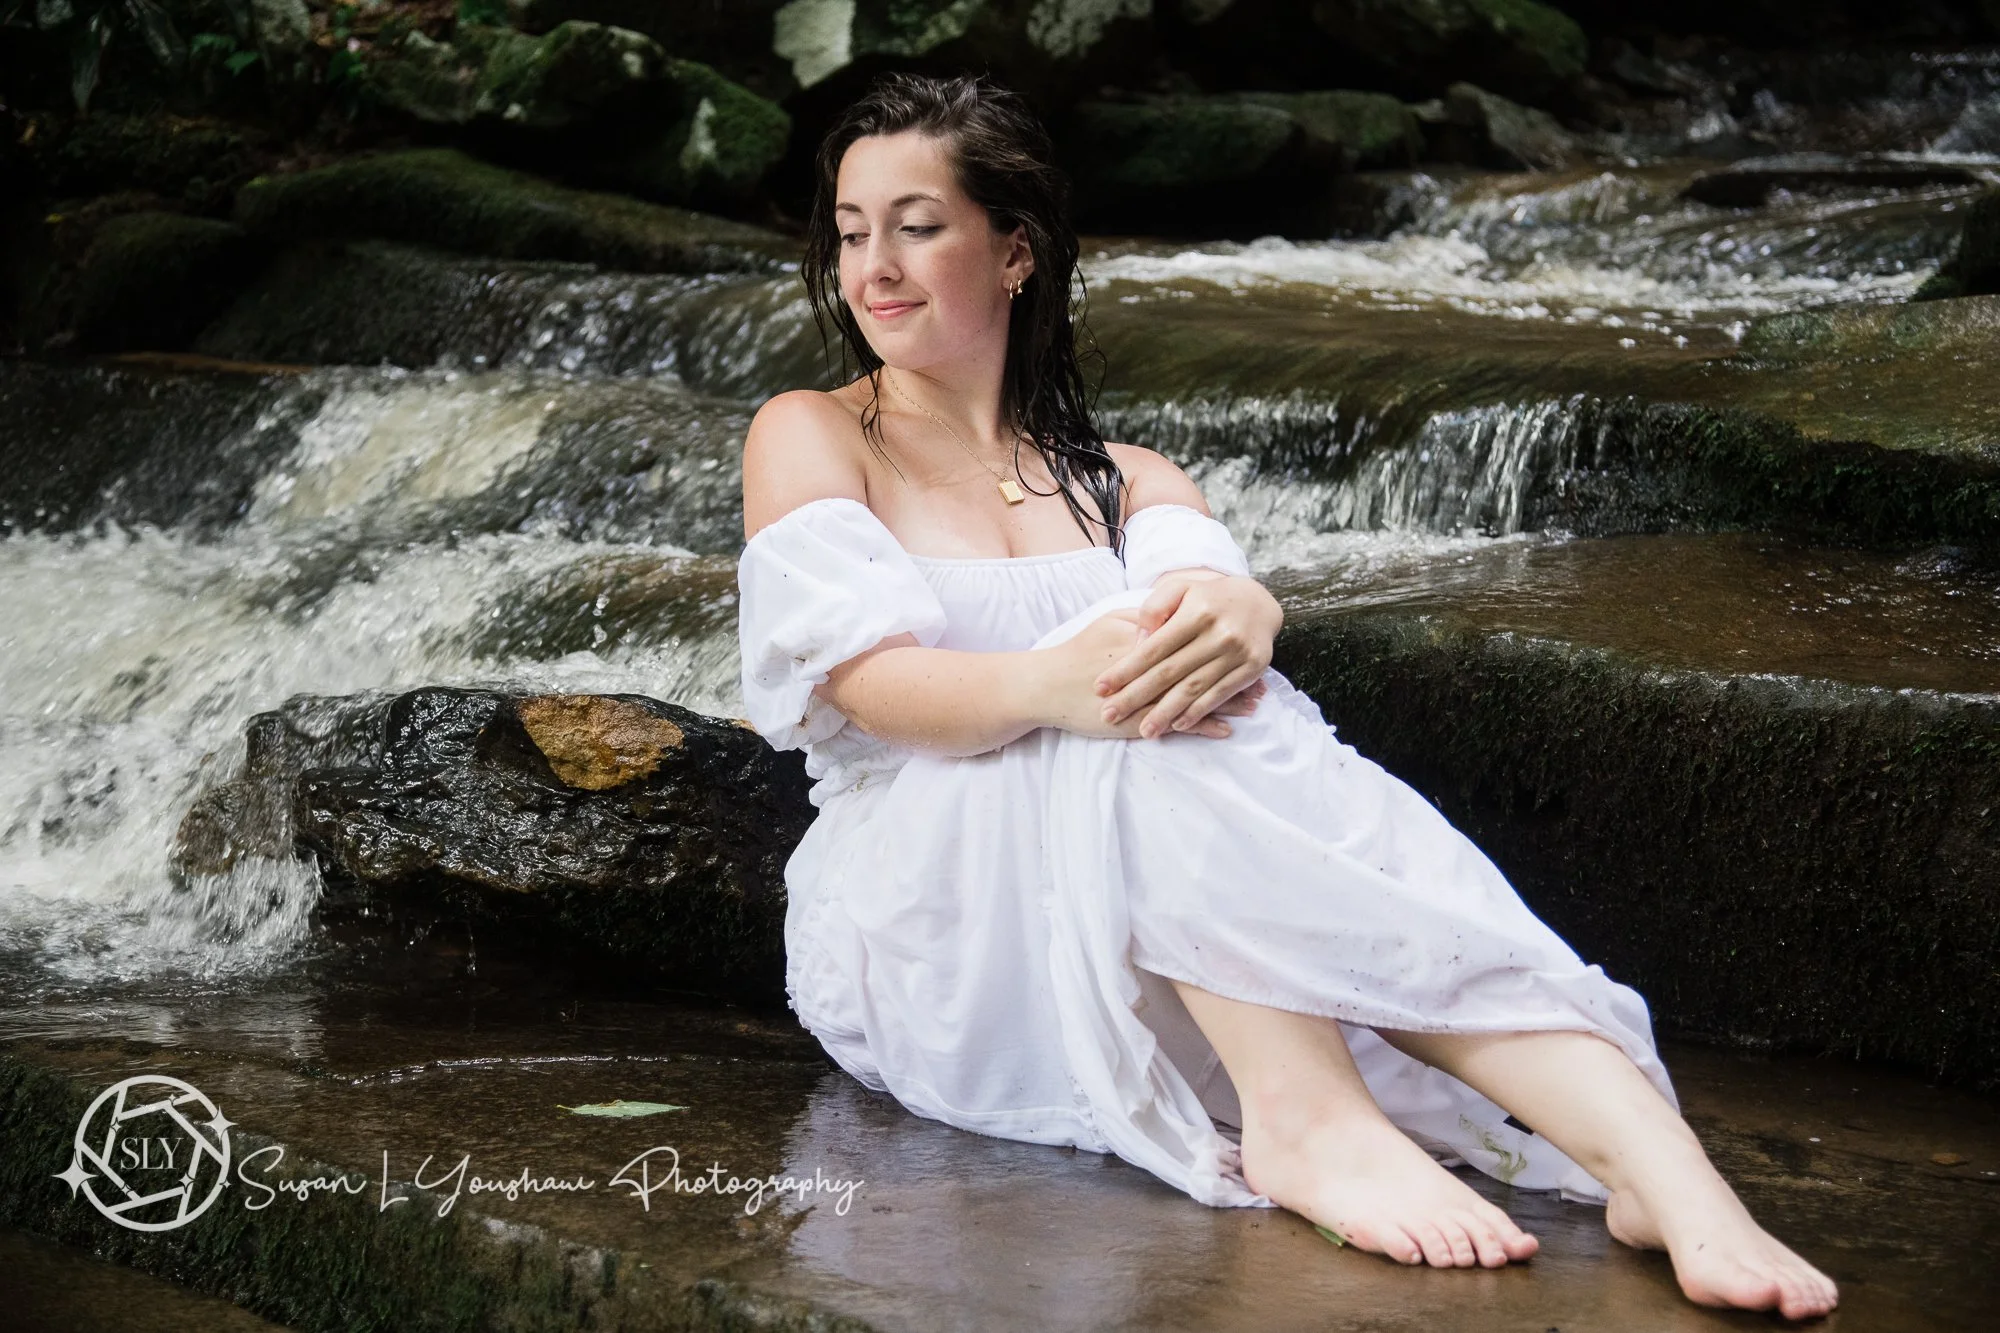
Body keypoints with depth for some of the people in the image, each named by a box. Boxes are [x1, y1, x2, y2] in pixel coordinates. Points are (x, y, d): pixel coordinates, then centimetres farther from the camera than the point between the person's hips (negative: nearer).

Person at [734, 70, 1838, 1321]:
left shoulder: (1124, 480, 21)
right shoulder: (809, 437, 11)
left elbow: (1218, 580, -4)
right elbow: (869, 679, -8)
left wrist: (1233, 617, -31)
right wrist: (1046, 683, -31)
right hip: (924, 914, -2)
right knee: (1147, 723, -31)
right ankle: (1305, 1116, -48)